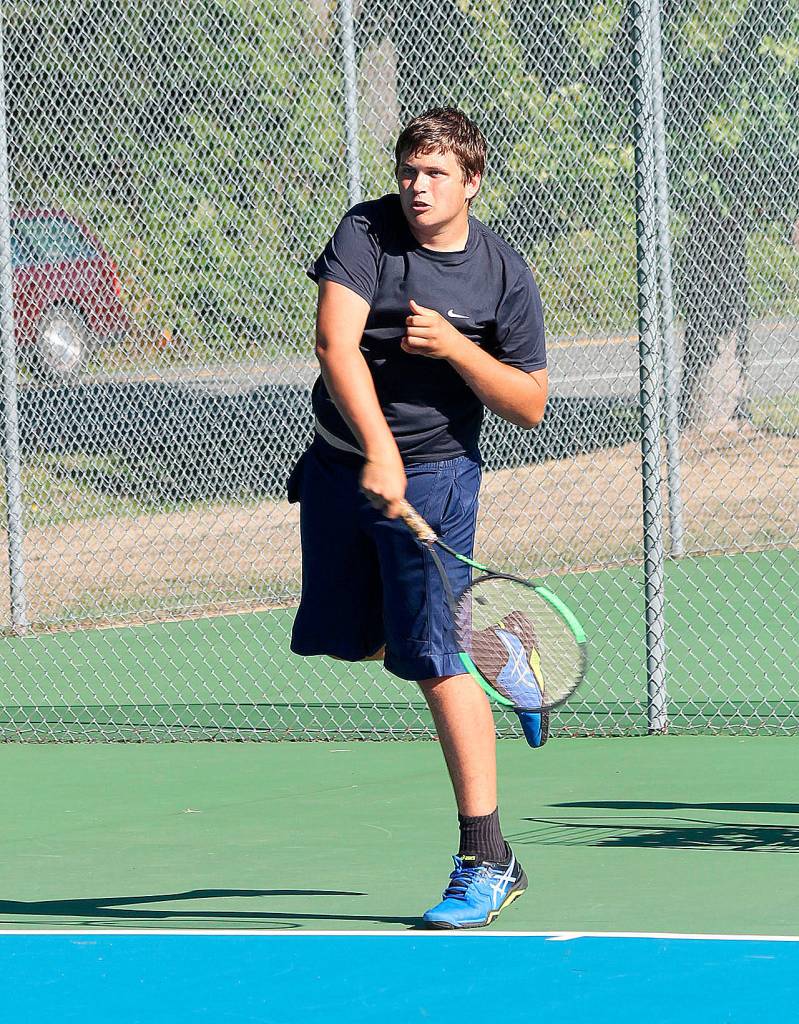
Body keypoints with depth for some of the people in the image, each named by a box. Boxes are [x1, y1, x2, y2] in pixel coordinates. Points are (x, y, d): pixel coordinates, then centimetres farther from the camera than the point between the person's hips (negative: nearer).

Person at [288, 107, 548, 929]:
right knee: (348, 638, 17)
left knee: (438, 661, -12)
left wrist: (454, 346, -20)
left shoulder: (503, 276, -8)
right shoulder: (366, 233, -9)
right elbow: (335, 343, -23)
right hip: (343, 463, 4)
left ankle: (487, 861, -9)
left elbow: (529, 405, -3)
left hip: (434, 474, -4)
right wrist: (378, 449, -36)